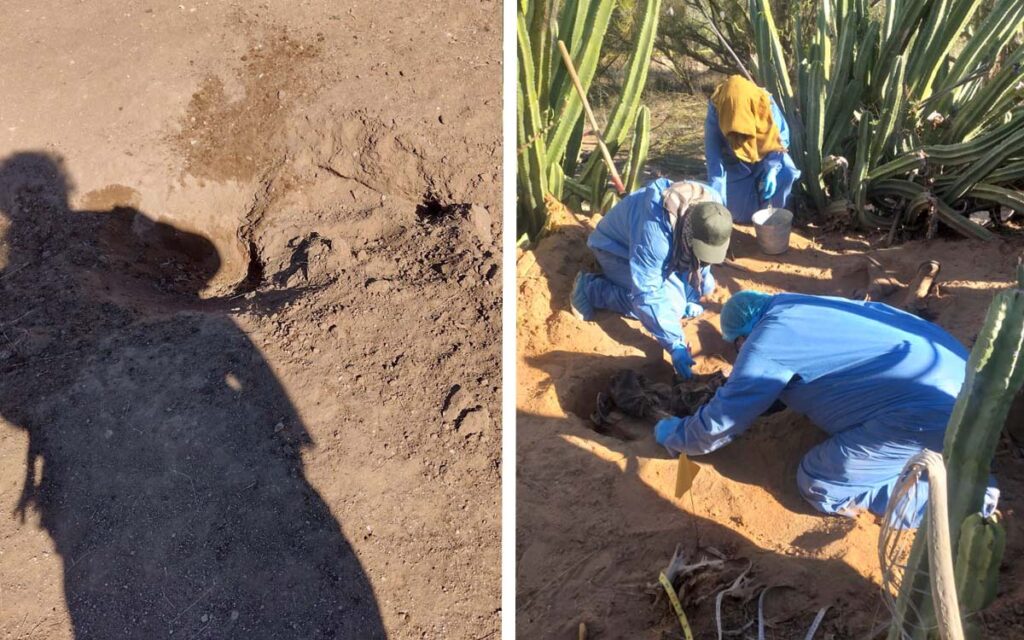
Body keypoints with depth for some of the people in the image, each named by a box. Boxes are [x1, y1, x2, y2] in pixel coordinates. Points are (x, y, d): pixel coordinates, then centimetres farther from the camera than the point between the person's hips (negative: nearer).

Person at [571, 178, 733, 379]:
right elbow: (647, 294, -41)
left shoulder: (711, 207, -24)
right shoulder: (654, 231, -44)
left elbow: (702, 260, -5)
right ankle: (591, 288, -12)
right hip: (617, 247, -7)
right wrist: (675, 344, -42)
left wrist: (690, 297, -8)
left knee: (705, 287, 2)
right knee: (670, 302, -24)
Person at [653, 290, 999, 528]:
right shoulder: (795, 306, 14)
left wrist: (673, 436, 16)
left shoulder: (767, 342, -10)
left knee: (819, 485, -1)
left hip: (931, 410, -9)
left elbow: (719, 422, -2)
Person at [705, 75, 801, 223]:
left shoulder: (765, 103, -26)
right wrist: (716, 194, -35)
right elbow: (713, 155, -28)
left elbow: (781, 135, -15)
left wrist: (772, 168, -30)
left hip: (765, 157, 1)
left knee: (786, 174, -29)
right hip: (735, 164, -1)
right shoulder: (715, 109, -29)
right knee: (741, 213, -13)